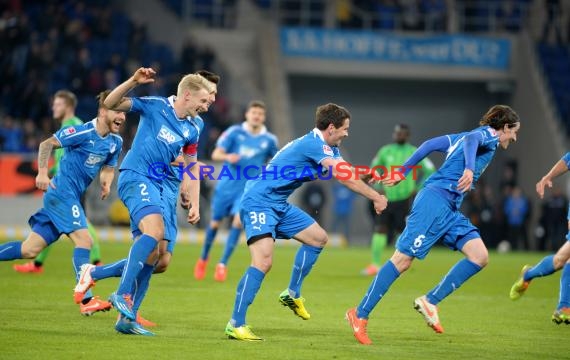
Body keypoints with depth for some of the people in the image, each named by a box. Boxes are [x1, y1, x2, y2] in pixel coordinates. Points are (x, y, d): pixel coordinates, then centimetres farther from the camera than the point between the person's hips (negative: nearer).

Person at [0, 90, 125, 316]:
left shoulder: (115, 142, 9)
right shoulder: (84, 132, -14)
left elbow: (108, 168, 21)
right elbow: (47, 144, -11)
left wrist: (106, 183, -2)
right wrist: (42, 172, -22)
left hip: (72, 198, 8)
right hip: (62, 193, -8)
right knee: (84, 240, -17)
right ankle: (86, 300, -18)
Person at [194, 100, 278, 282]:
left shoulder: (269, 140, 0)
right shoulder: (234, 132, -5)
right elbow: (215, 154, -9)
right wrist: (226, 156, -30)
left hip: (249, 188, 0)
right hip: (226, 185, 0)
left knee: (238, 221, -20)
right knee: (215, 223, 7)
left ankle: (222, 264, -12)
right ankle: (203, 259, 31)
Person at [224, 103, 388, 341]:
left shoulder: (327, 148, 12)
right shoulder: (314, 145, -19)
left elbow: (347, 176, 10)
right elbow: (347, 178, -23)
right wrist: (376, 198, -15)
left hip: (279, 205, 11)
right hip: (258, 202, -11)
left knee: (318, 238, 17)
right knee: (263, 262, -23)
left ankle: (292, 294, 25)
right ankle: (235, 325, -21)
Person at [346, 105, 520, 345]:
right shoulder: (488, 135, -1)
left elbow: (430, 145, 21)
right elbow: (471, 140, -25)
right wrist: (470, 169, -44)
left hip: (450, 208, 10)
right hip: (436, 200, -10)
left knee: (479, 256, -3)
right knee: (403, 259, -9)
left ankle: (430, 301, -2)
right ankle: (360, 315, -5)